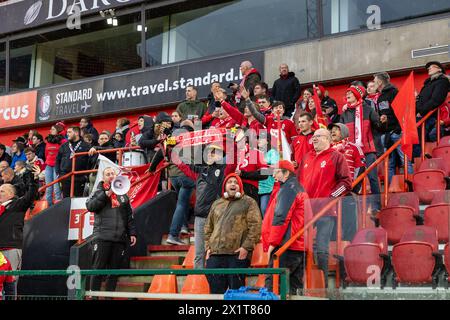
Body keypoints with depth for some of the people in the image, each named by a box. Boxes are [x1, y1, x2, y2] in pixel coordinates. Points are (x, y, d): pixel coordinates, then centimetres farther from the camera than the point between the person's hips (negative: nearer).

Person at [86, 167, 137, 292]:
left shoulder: (123, 194, 18)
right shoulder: (99, 192, 9)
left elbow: (129, 216, 19)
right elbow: (90, 206, -9)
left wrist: (132, 233, 12)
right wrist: (106, 194, -12)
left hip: (120, 238, 3)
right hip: (102, 237, -3)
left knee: (114, 270, 4)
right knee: (98, 268, -5)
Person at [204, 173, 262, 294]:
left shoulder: (248, 202, 5)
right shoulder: (216, 204, 22)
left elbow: (255, 226, -5)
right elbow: (208, 228, 24)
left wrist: (246, 247, -13)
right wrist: (208, 247, 12)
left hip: (237, 254, -5)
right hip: (215, 253, 5)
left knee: (236, 289, -3)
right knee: (216, 289, 6)